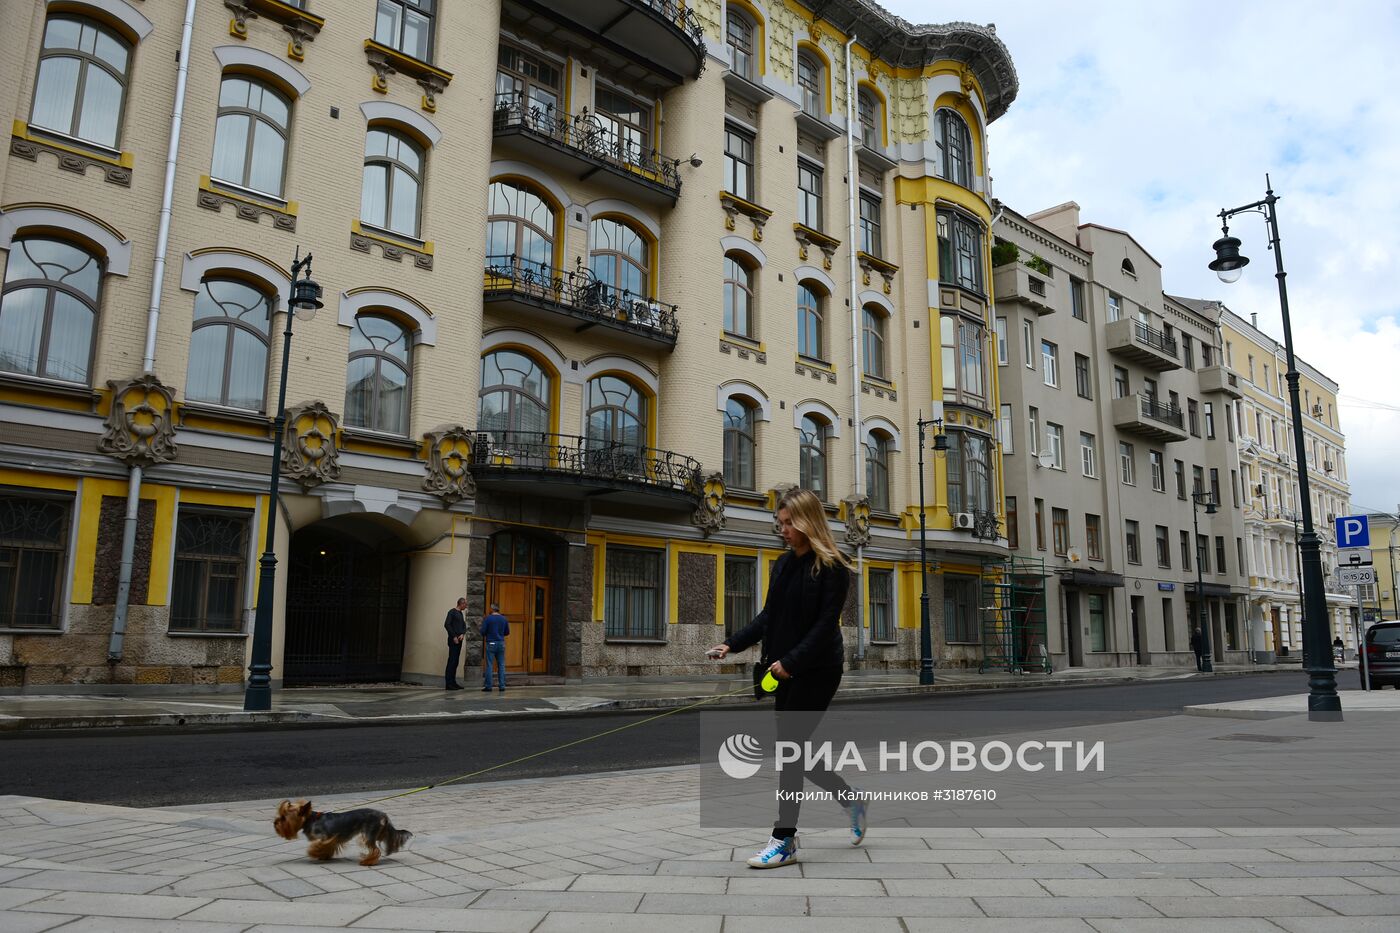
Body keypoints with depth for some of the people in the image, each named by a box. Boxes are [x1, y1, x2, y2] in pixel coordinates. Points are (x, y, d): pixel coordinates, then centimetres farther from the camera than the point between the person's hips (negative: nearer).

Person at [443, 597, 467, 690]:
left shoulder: (460, 613, 18)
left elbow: (464, 625, 19)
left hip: (459, 640, 9)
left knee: (456, 662, 10)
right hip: (453, 640, -9)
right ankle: (449, 684, -8)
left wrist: (462, 634, -1)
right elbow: (446, 624, -16)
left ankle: (453, 682, 15)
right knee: (451, 661, -9)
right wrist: (454, 636, -16)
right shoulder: (452, 612, -8)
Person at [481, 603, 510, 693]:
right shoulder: (504, 619, 4)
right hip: (501, 644, 3)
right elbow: (507, 632, 10)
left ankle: (488, 686, 1)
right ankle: (502, 686, 6)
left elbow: (482, 632, -8)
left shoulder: (487, 619, -7)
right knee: (501, 665, 7)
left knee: (489, 665, 1)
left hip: (490, 644, -3)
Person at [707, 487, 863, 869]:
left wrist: (790, 661, -23)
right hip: (785, 670, 8)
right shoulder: (783, 564, 10)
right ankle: (850, 798, 34)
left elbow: (826, 625, -17)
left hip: (816, 671, -7)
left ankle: (784, 841, 4)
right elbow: (768, 616, 12)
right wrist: (731, 644, 0)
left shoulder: (832, 567, -11)